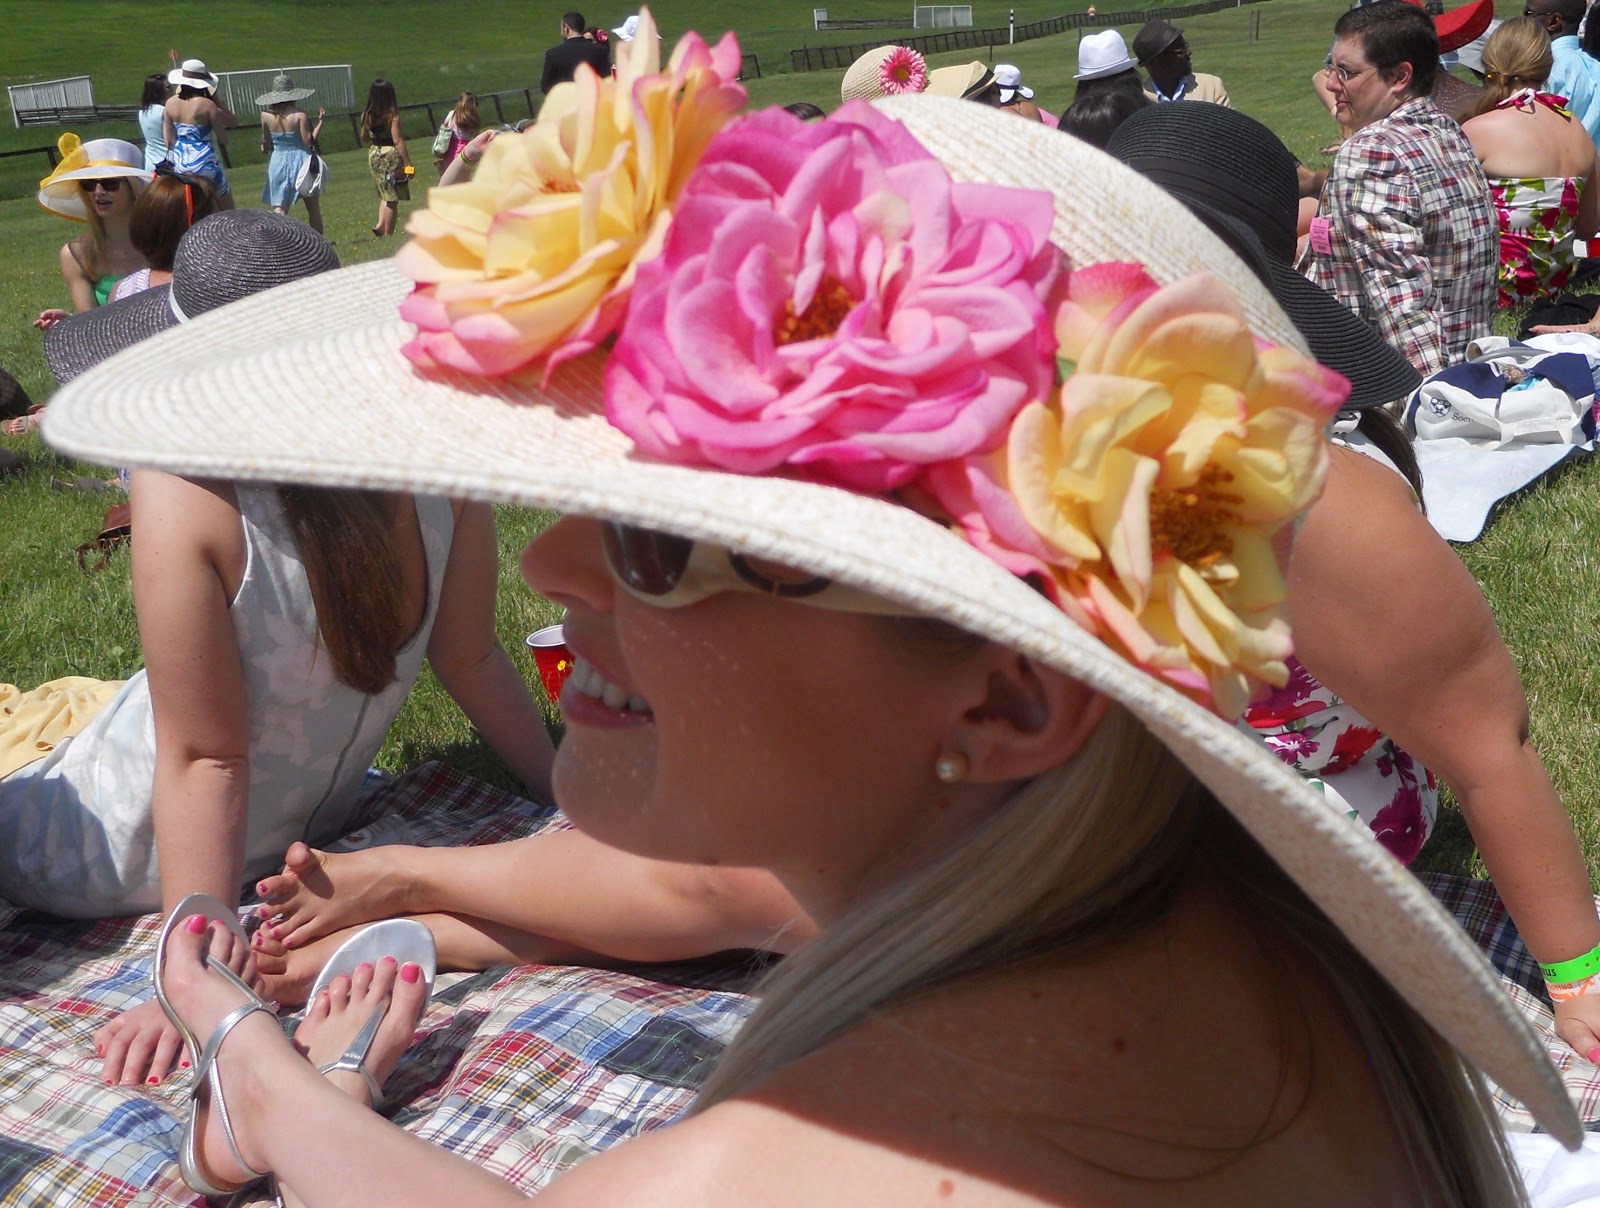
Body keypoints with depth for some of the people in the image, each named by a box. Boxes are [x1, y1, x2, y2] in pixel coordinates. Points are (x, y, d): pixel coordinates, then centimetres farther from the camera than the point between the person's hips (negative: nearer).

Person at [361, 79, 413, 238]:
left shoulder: (366, 115, 2)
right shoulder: (392, 114, -14)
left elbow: (364, 138, 13)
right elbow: (397, 140, -18)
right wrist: (408, 164, -15)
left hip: (374, 154, 6)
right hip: (391, 154, -6)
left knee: (385, 194, 22)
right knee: (393, 198, 2)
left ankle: (380, 224, 6)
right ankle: (388, 234, 3)